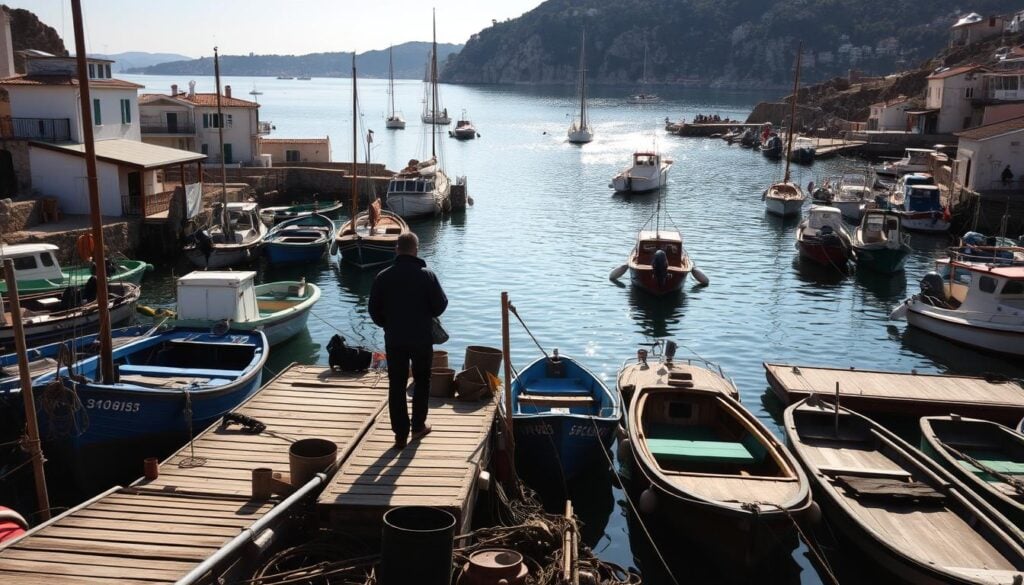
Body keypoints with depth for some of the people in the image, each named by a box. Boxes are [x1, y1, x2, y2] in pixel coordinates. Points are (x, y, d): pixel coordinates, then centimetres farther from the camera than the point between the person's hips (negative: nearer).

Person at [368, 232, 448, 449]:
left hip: (394, 340, 1)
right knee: (421, 382, 17)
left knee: (396, 386, 9)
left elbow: (374, 309, 0)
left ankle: (400, 433, 10)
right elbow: (440, 305, -6)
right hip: (422, 339, -1)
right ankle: (418, 426, 24)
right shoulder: (427, 276, -11)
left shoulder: (383, 277, -5)